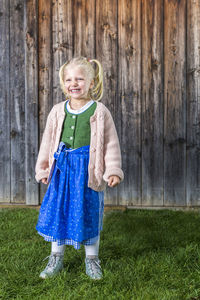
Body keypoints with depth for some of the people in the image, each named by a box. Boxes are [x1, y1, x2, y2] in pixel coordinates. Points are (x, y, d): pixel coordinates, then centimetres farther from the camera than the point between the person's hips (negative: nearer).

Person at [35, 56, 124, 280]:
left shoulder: (99, 112, -4)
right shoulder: (58, 111, 5)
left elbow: (111, 143, -1)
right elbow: (48, 141, 12)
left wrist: (113, 170, -7)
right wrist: (43, 169, 12)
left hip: (88, 169, -3)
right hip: (62, 168, 3)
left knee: (89, 213, 6)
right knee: (57, 211, 8)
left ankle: (91, 260, 25)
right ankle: (56, 258, 25)